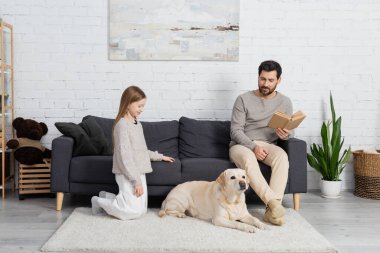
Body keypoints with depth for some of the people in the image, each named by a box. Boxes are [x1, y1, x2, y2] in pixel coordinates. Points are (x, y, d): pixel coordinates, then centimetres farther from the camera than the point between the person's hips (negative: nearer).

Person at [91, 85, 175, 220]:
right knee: (134, 212, -12)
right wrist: (136, 180, -20)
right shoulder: (122, 124, -16)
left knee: (142, 210, 9)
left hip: (139, 173, 9)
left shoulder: (137, 124, 11)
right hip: (127, 175, -9)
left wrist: (159, 156, 28)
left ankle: (107, 197, 23)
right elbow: (124, 155, -19)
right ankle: (99, 201, 8)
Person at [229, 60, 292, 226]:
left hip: (267, 145, 2)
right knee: (249, 159, -39)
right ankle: (274, 202, -43)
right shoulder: (244, 99, -3)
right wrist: (253, 147, -23)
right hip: (241, 145, -2)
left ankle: (271, 209, -38)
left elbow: (289, 131, 10)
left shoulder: (285, 102, 7)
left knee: (282, 156, -34)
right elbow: (235, 131, -8)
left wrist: (285, 134, -16)